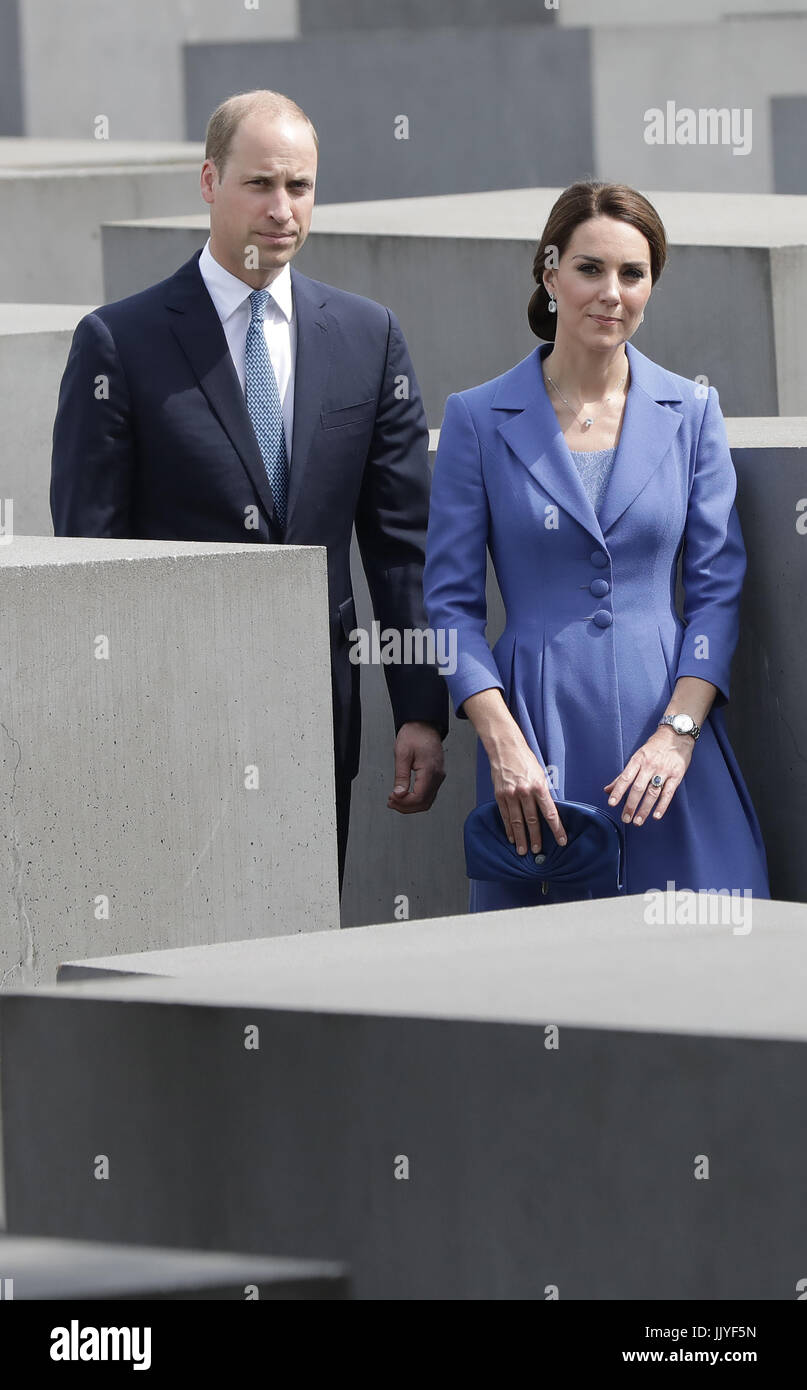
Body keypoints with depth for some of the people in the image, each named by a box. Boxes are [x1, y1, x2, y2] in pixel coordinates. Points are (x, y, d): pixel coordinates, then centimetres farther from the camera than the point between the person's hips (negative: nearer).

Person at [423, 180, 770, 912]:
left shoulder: (691, 412, 7)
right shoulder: (479, 419, 2)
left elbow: (719, 587, 5)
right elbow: (452, 600, 1)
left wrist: (678, 732, -8)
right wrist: (502, 742, -11)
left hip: (666, 719, 1)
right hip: (538, 718, -1)